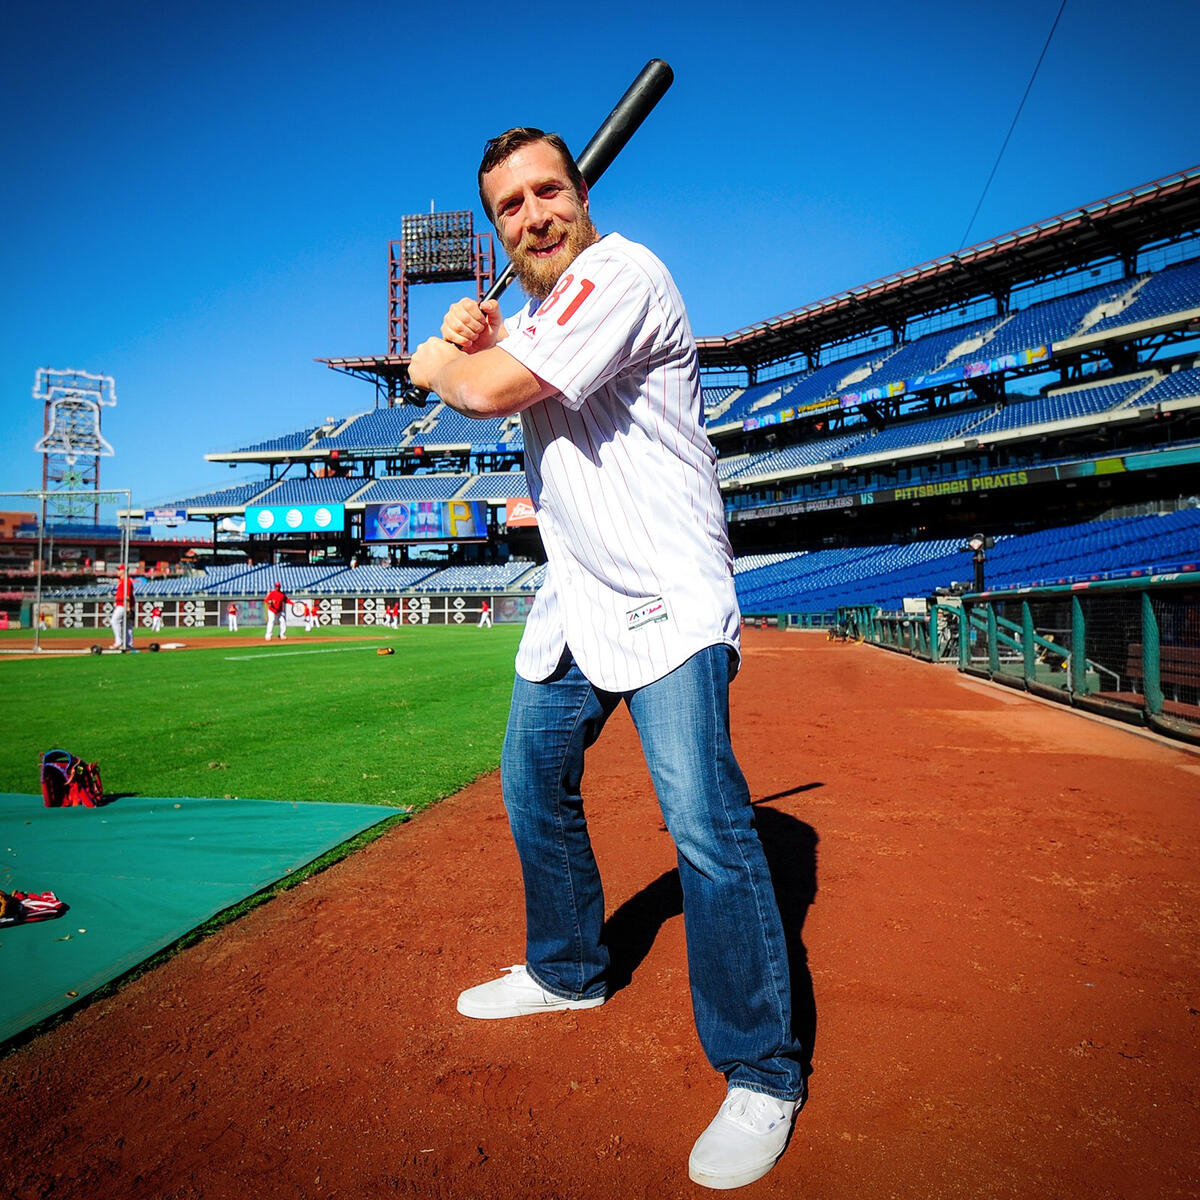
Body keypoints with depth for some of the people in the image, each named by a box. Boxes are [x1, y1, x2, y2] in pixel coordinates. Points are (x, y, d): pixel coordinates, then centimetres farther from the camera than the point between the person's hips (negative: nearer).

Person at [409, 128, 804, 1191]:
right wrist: (469, 334, -2)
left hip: (668, 598, -9)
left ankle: (763, 1074, 0)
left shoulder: (620, 272, -12)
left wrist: (439, 361, 4)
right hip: (574, 601, 10)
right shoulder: (535, 312, 17)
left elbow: (495, 390, -18)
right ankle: (569, 968, 39)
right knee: (533, 783, 17)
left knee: (704, 819, -18)